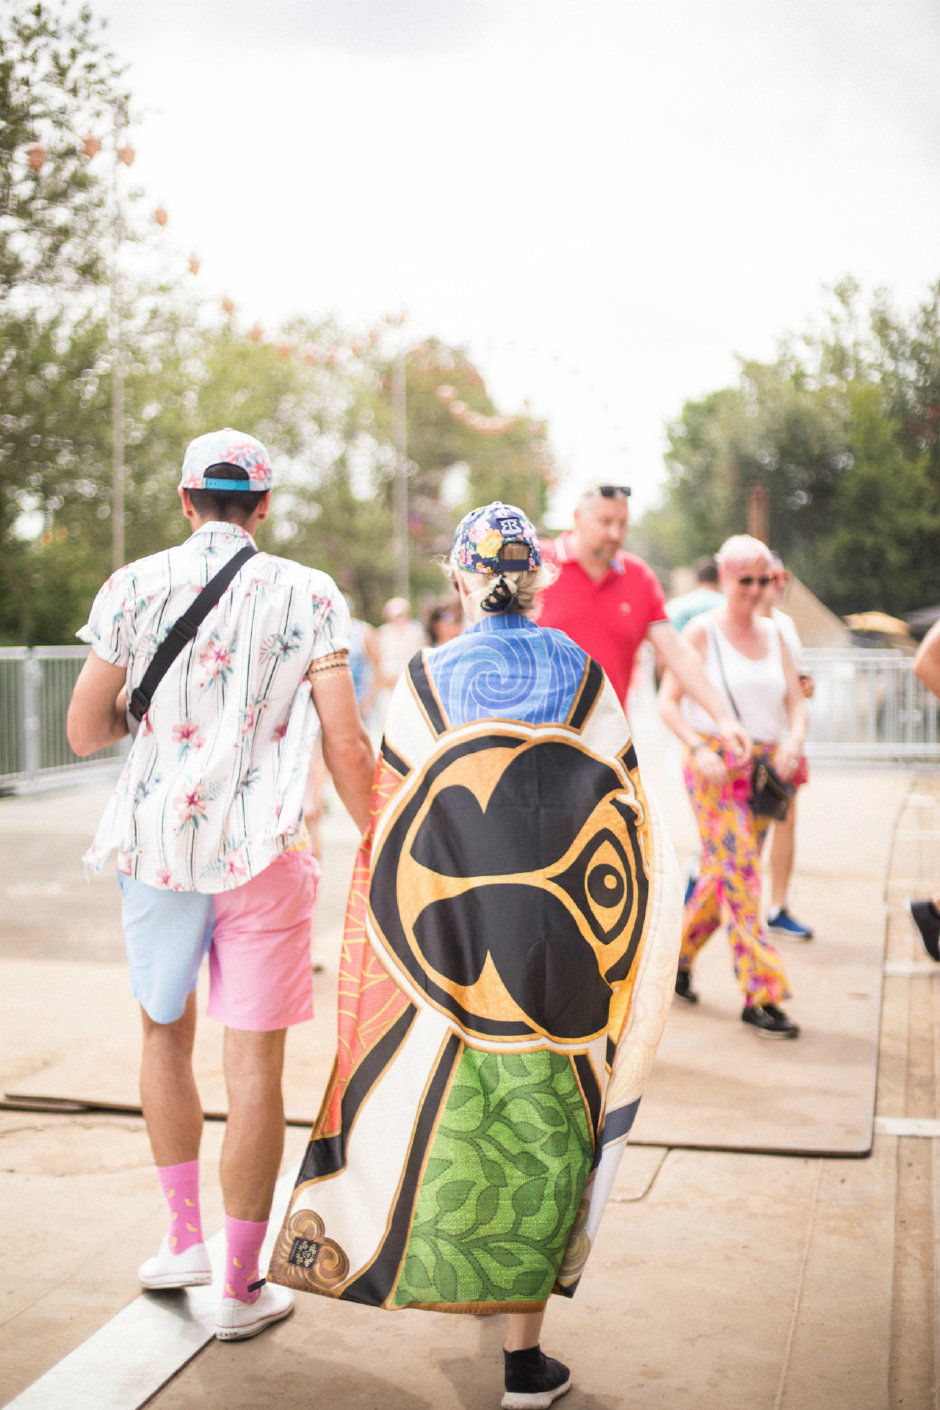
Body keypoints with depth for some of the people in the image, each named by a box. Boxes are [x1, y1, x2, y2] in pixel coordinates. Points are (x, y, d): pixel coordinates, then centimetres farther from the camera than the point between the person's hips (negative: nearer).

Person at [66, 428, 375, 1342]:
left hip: (154, 845, 2)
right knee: (255, 1063, 4)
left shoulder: (133, 586, 1)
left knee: (165, 1031, 23)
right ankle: (242, 1288, 13)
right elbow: (346, 744, -7)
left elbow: (84, 732, 2)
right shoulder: (309, 596, -2)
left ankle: (183, 1236, 28)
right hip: (264, 853, -2)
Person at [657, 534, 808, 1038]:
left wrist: (793, 740, -12)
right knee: (739, 874, -11)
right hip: (712, 765, -6)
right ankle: (760, 995, -9)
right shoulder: (701, 631, -3)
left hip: (762, 769, 6)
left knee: (722, 871, 12)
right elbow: (667, 700, -8)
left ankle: (678, 957, 32)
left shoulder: (773, 635, 13)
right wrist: (699, 749, -22)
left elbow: (796, 702, 10)